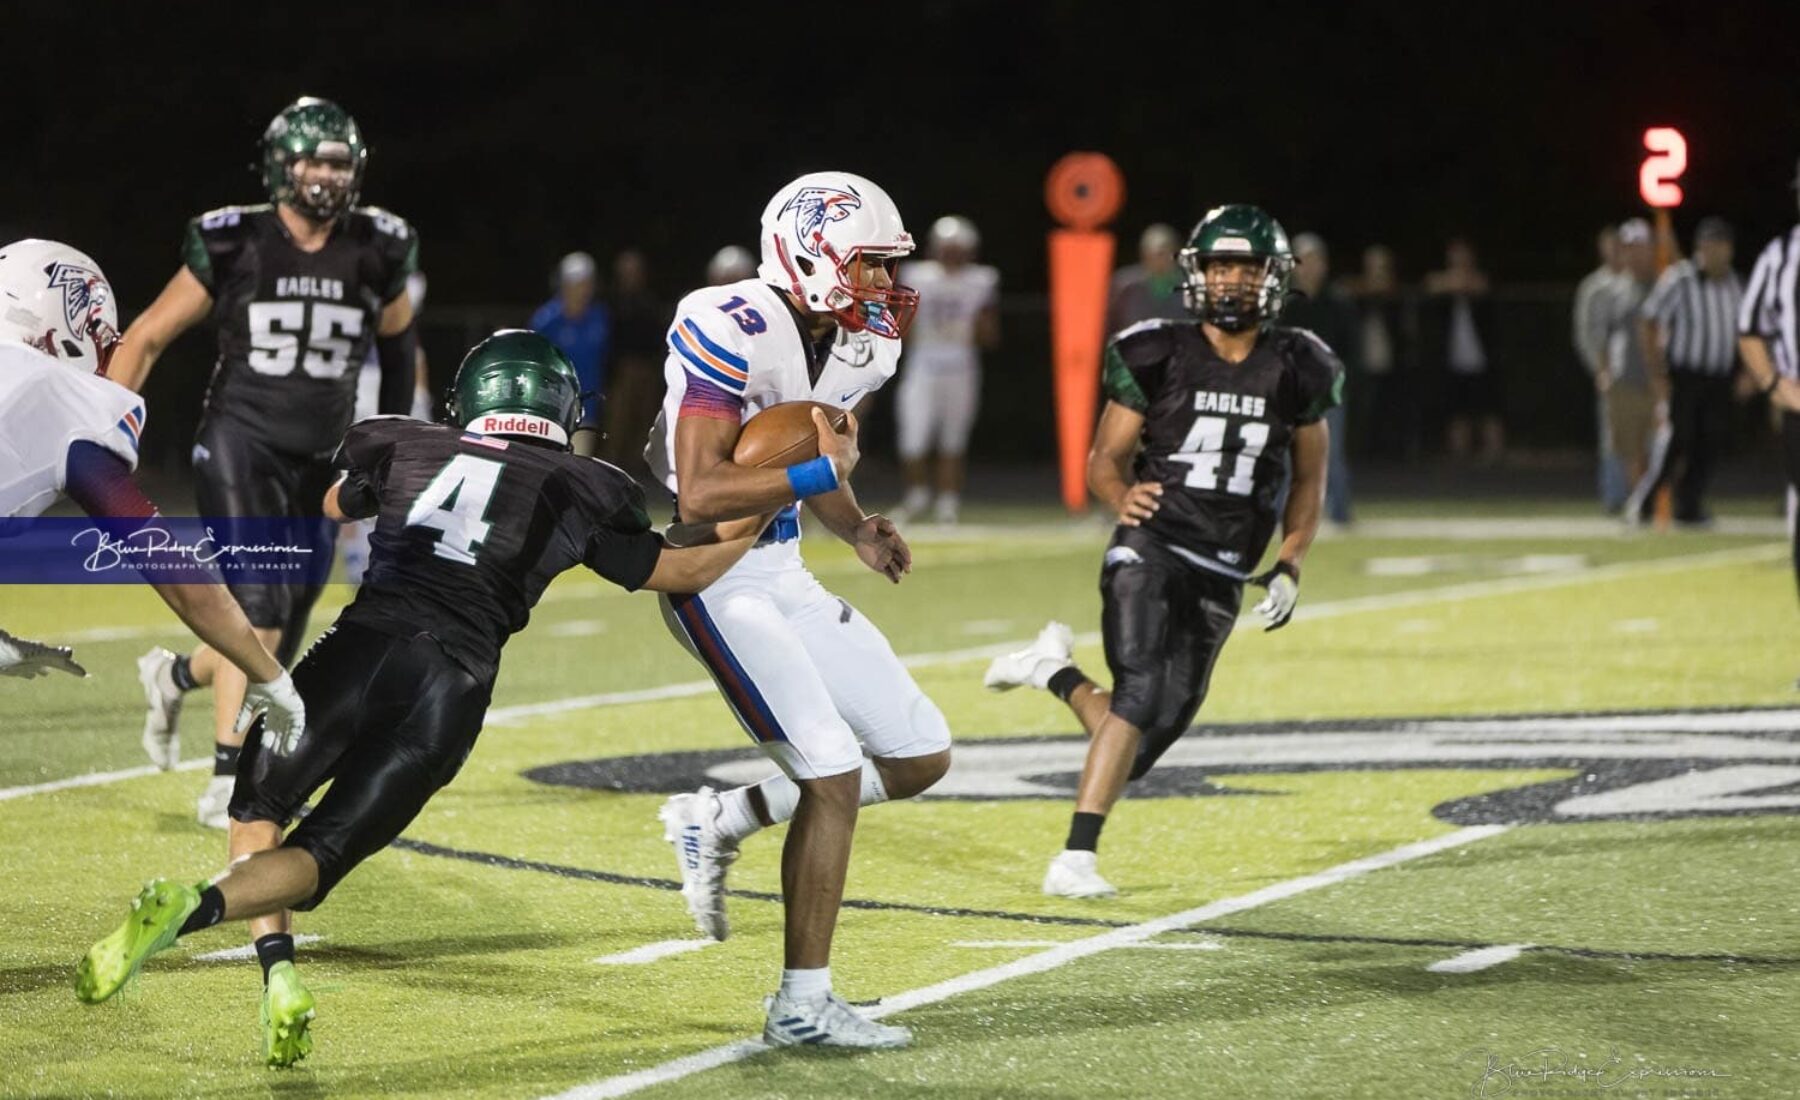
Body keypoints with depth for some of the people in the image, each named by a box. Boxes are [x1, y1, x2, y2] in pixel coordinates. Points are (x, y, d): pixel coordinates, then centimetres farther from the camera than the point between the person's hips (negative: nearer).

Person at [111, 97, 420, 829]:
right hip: (239, 445, -4)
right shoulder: (233, 246, -8)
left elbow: (397, 343, 19)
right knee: (258, 607, -20)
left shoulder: (376, 253, 0)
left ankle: (175, 677, 37)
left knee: (277, 647, 6)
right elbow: (147, 338, 0)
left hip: (318, 465, 4)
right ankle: (228, 785, -14)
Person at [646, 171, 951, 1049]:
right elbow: (701, 495, -28)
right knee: (835, 777, -13)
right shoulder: (730, 334, -22)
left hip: (783, 574, 9)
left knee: (921, 756, 8)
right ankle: (803, 1005, -3)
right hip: (716, 580, -9)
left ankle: (719, 821, 19)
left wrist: (858, 529, 2)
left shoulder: (862, 348, 4)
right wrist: (822, 470, -26)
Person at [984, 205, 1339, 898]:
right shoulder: (1158, 355, -2)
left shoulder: (1296, 371, 5)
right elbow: (1105, 458, 6)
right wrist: (1121, 497, -15)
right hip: (1151, 548, -3)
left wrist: (1289, 567, 4)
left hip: (1221, 577, 3)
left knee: (1148, 737, -2)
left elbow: (1308, 483, 16)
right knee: (1144, 694, -23)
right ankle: (1077, 855, -17)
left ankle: (1056, 671, 26)